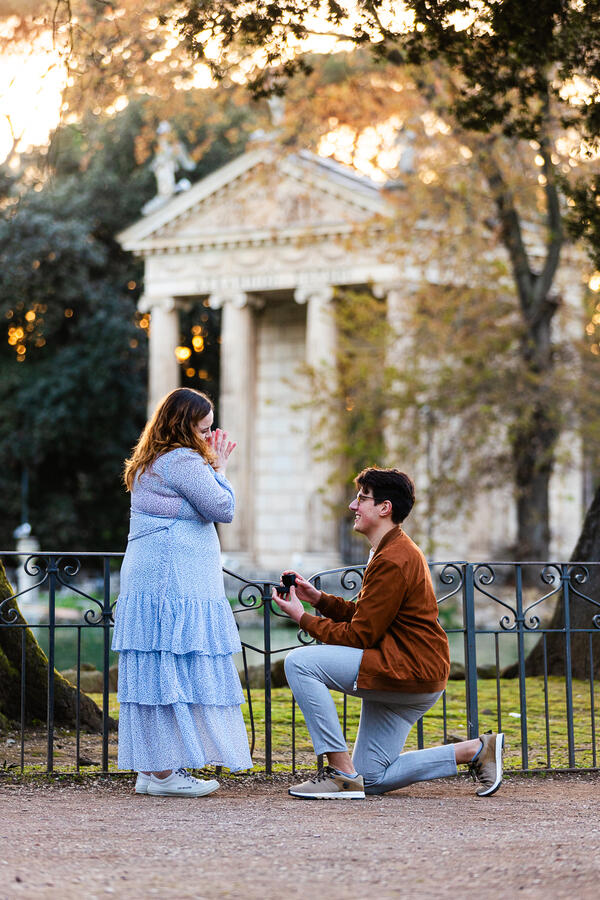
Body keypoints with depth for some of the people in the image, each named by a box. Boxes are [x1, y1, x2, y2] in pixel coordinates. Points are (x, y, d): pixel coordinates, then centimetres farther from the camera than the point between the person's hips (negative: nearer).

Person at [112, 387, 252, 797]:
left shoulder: (150, 464, 19)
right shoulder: (184, 462, -12)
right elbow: (223, 508, -11)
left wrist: (212, 465, 21)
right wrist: (217, 467, 3)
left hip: (144, 580, 10)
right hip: (176, 583, -10)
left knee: (153, 671, 8)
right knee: (178, 670, -7)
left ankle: (151, 769, 10)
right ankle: (165, 772, -7)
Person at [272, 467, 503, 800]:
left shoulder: (392, 561, -18)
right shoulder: (398, 550, 17)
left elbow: (358, 636, -17)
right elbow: (362, 615, 19)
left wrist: (302, 617, -9)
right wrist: (318, 598, 7)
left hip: (410, 672, -11)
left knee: (299, 663, -18)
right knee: (372, 780, 12)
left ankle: (342, 772, -17)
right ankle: (476, 749, 14)